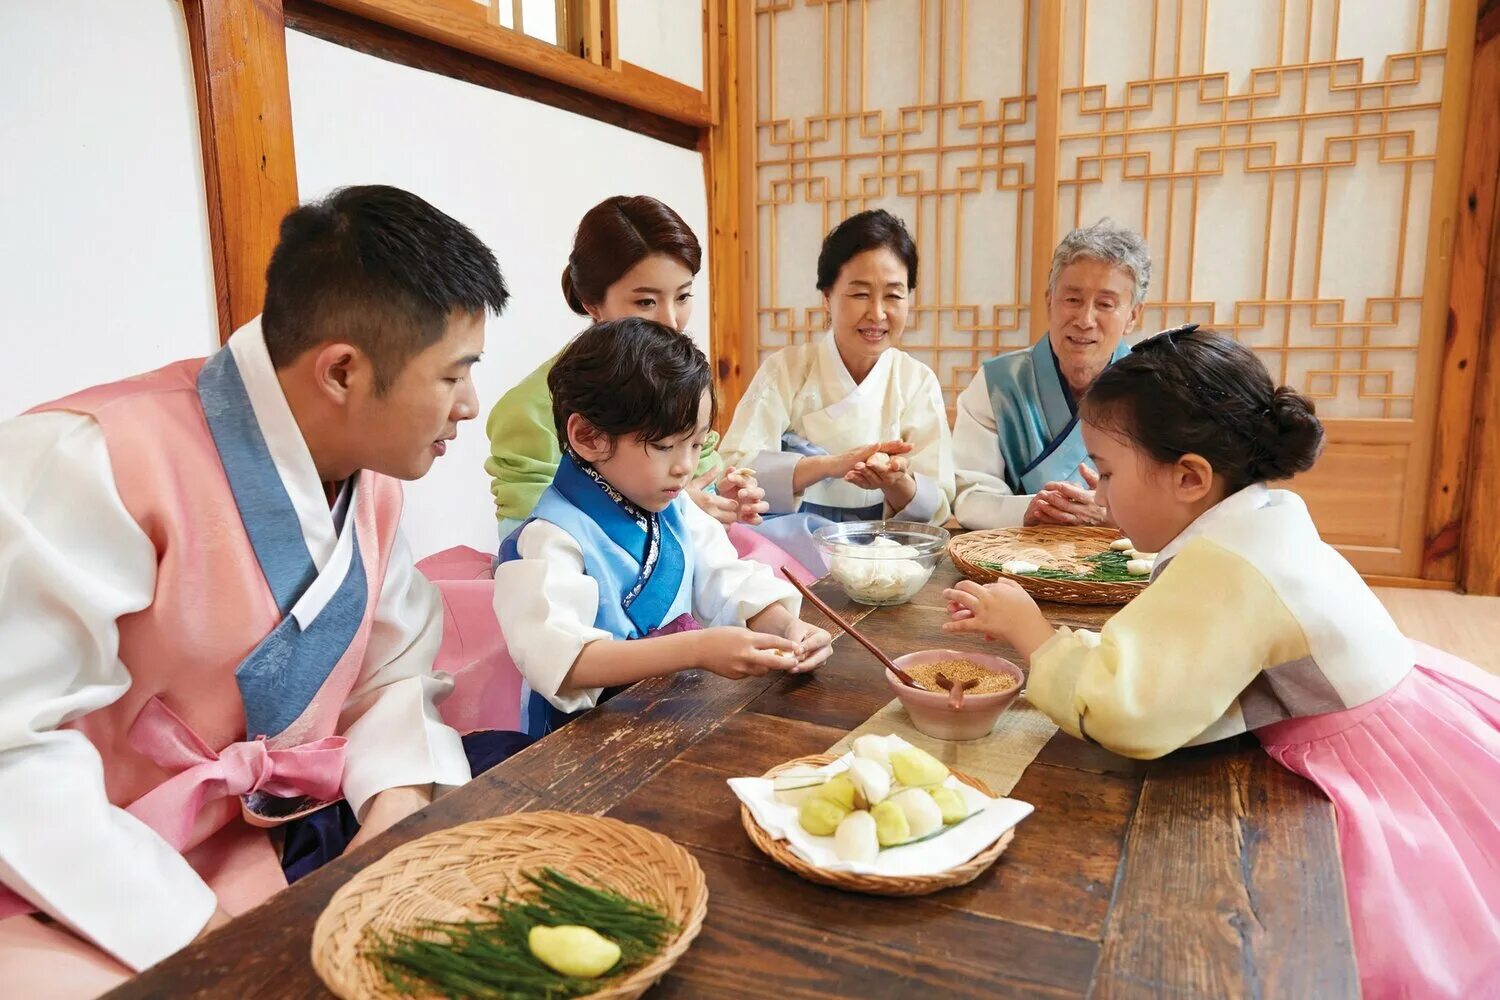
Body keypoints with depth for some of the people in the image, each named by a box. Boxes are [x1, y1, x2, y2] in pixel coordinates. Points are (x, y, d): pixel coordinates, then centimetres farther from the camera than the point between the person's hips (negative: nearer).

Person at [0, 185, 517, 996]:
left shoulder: (373, 474, -3)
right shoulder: (93, 467, -26)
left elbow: (392, 674, 4)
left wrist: (398, 803, -14)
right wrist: (198, 932, -22)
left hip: (243, 860, 6)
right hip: (66, 908, -6)